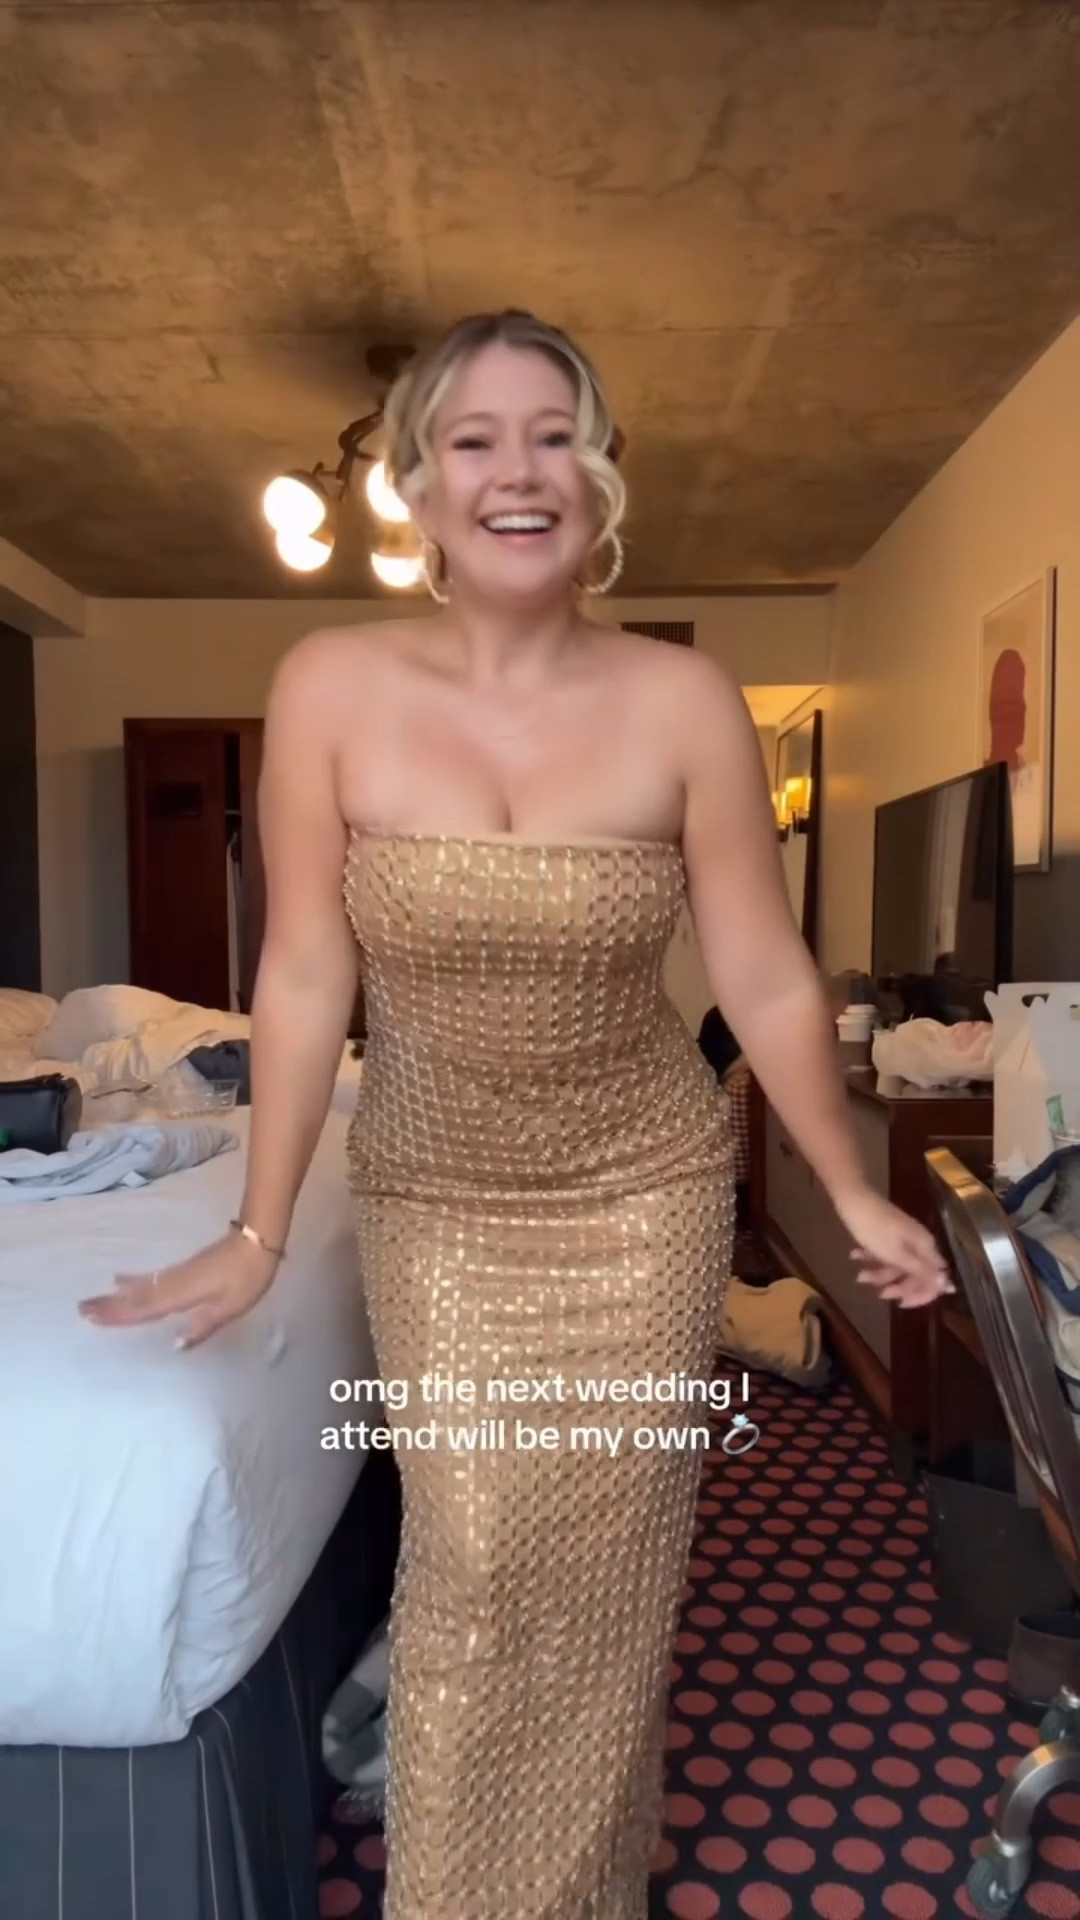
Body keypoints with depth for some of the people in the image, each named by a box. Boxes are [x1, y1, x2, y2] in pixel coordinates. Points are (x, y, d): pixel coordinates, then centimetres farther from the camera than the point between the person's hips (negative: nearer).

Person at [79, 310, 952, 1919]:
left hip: (646, 1191, 1)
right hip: (431, 1200, 0)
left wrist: (856, 1197, 2)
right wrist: (258, 1233, -2)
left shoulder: (685, 702, -12)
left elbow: (766, 982, -5)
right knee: (472, 1556, 5)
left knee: (606, 1566, 12)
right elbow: (304, 977, -7)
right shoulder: (330, 688, -12)